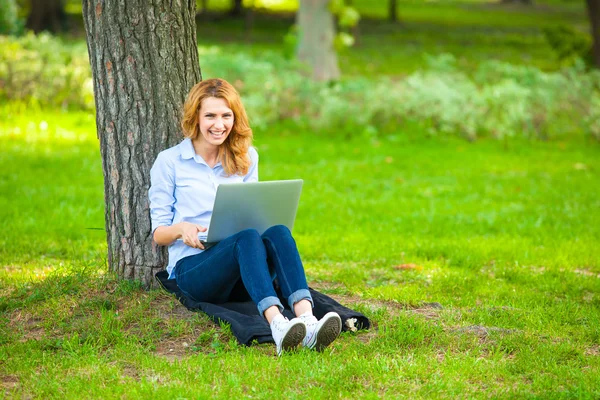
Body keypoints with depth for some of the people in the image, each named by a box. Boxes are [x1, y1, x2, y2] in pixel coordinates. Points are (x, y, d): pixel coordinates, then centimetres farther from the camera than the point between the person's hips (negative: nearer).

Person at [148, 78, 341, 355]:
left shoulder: (246, 158, 18)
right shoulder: (169, 161, 7)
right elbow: (158, 233, 8)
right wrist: (181, 229, -15)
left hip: (242, 275, 4)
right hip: (192, 266, -3)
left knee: (278, 232, -31)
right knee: (248, 238, -36)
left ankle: (307, 321, -55)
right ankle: (277, 325, -61)